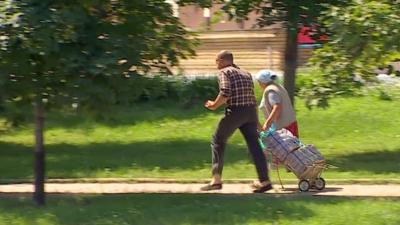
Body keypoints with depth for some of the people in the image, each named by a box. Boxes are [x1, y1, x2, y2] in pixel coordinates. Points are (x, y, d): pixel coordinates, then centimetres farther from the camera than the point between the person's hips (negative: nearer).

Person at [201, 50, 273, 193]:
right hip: (251, 111, 6)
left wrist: (214, 105, -2)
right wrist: (256, 122, 22)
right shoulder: (246, 74, 21)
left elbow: (225, 93, -17)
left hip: (235, 111, -6)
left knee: (218, 141, 9)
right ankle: (264, 181, -1)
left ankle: (216, 179, 4)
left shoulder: (224, 72, -1)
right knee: (254, 145, 5)